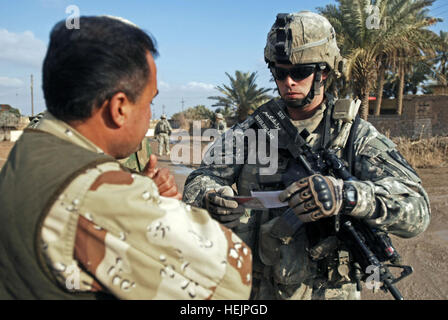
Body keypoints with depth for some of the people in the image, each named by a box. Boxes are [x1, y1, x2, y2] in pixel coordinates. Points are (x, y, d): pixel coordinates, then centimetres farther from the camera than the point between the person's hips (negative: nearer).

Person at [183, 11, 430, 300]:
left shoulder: (357, 135, -11)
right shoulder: (251, 129, -2)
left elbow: (417, 210, -21)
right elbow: (200, 181, -5)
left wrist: (344, 194, -39)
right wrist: (210, 198, -29)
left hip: (327, 291, -2)